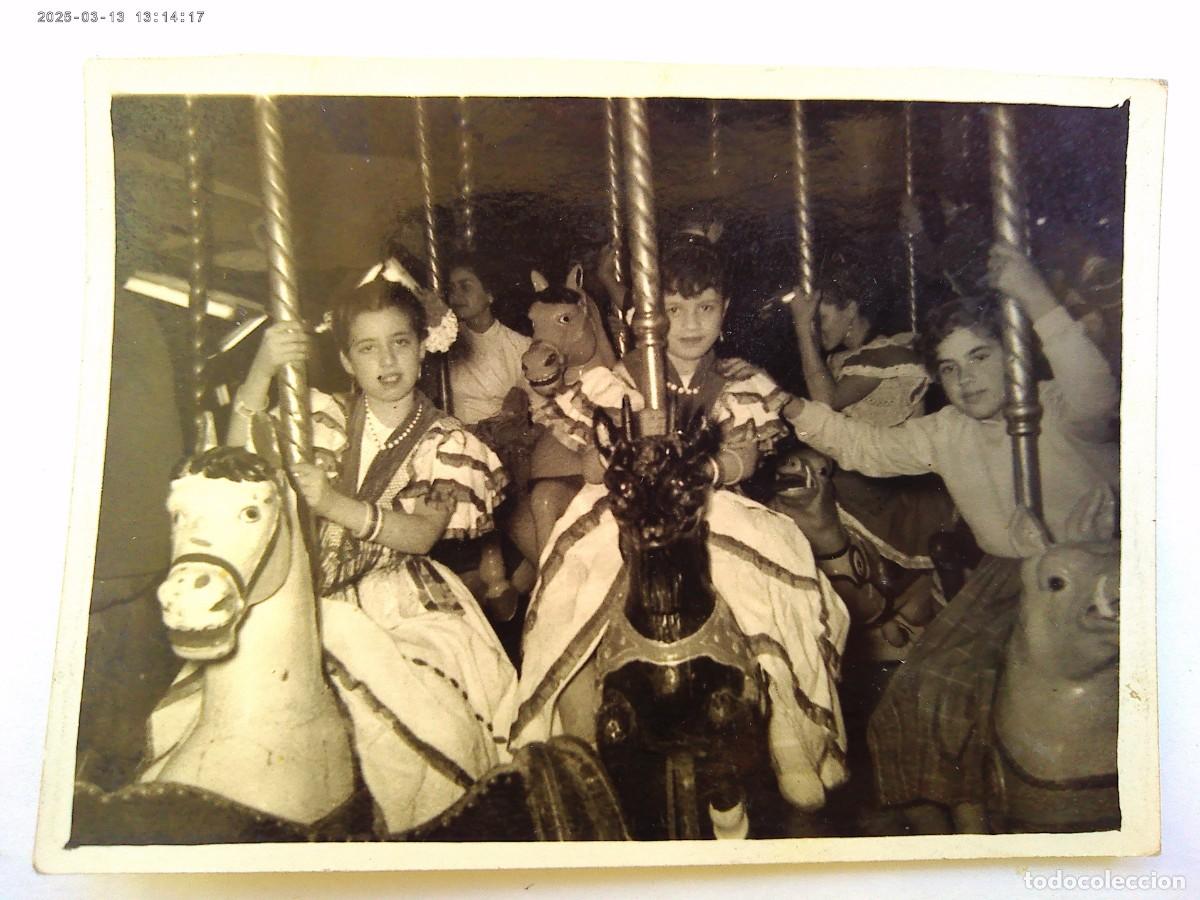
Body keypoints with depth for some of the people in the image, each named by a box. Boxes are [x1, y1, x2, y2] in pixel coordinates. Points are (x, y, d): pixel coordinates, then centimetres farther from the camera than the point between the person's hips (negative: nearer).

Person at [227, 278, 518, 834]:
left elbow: (423, 534, -10)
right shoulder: (323, 418, 8)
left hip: (403, 601, -1)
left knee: (426, 720, -19)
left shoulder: (446, 443, 6)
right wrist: (261, 375, -20)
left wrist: (334, 504, -25)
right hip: (317, 594, 1)